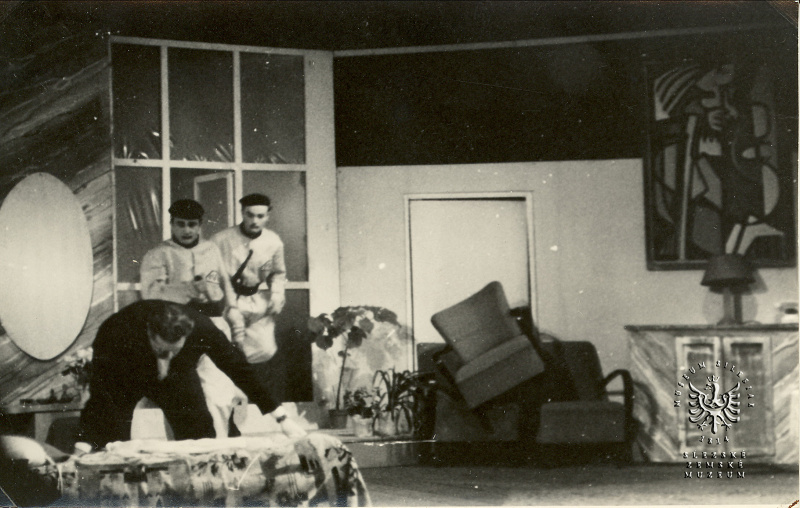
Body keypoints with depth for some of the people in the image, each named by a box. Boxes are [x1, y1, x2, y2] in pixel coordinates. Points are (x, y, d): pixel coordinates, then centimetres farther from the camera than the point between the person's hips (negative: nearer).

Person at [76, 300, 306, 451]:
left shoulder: (201, 328, -36)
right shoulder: (119, 332, -42)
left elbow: (239, 368, -24)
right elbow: (101, 394, -38)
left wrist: (282, 419, -21)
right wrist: (82, 450, -46)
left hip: (175, 377, 2)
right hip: (123, 378, -2)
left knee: (200, 438, -6)